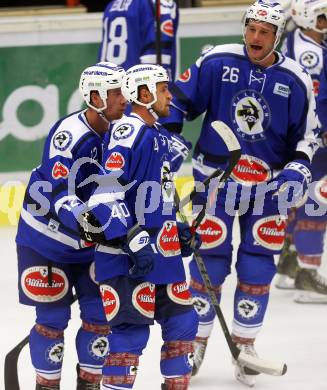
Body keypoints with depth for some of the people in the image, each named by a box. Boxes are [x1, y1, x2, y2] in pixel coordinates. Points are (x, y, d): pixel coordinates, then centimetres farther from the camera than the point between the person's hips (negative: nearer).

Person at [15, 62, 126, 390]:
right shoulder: (69, 133, -25)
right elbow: (59, 193, -34)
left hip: (91, 244, 6)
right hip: (47, 239, -6)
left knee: (100, 313, 4)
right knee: (53, 317, 0)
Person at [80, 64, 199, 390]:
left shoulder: (159, 136, 16)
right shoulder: (128, 132, -14)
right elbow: (105, 194, -23)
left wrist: (176, 230, 22)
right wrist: (133, 240, -26)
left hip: (162, 249, 10)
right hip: (126, 253, -10)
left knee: (182, 320, 13)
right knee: (132, 329, -11)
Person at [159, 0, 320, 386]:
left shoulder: (295, 80, -4)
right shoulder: (216, 63, -8)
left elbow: (306, 133, 2)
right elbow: (180, 99, 1)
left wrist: (298, 167, -13)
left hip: (268, 186, 1)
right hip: (216, 176, -1)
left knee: (257, 265, 3)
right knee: (210, 259, 1)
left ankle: (244, 345, 16)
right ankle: (196, 340, 15)